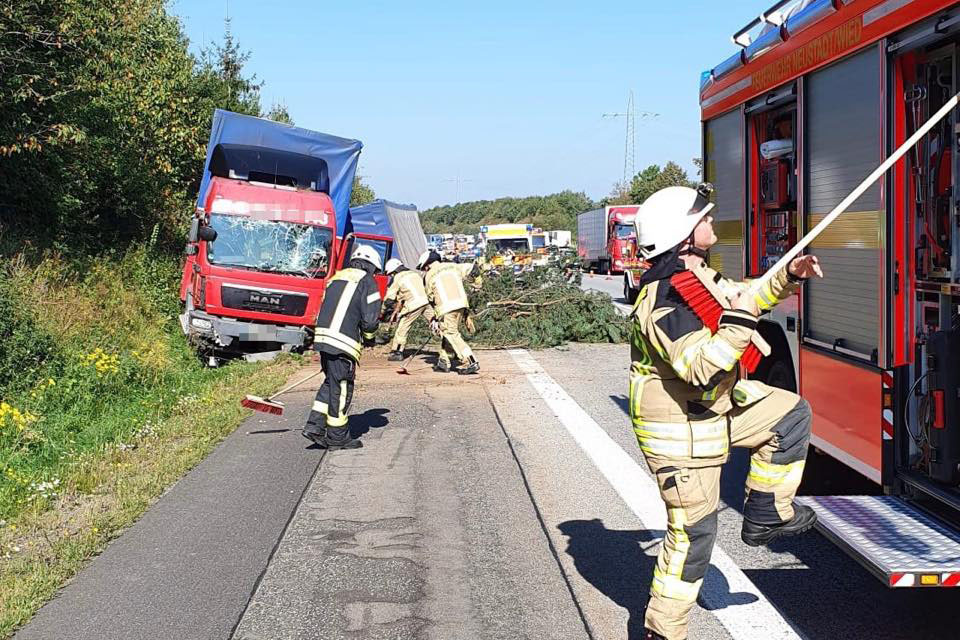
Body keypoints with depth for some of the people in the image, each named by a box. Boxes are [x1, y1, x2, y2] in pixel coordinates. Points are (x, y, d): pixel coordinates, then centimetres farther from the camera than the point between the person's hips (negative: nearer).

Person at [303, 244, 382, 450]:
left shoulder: (335, 278, 23)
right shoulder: (367, 281, 1)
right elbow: (370, 319, -7)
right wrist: (368, 338, 14)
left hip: (322, 337, 7)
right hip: (343, 342, -7)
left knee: (331, 383, 19)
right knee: (342, 387, 2)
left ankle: (314, 425, 12)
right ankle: (337, 437, 11)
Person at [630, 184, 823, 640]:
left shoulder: (696, 274, 4)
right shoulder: (666, 299, -28)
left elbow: (742, 299, 21)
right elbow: (699, 366, -36)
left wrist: (788, 276, 10)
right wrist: (738, 321, -32)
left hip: (715, 403, 10)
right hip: (679, 425, -10)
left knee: (792, 414, 15)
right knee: (693, 531, 0)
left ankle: (766, 514, 20)